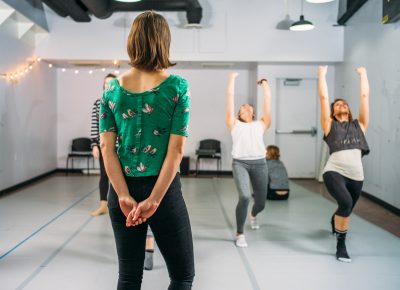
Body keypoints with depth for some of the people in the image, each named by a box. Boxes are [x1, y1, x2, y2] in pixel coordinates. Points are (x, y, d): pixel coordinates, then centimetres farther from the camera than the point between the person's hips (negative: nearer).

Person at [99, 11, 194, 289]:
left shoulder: (112, 88, 2)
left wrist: (124, 196, -6)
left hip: (122, 189, 4)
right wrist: (154, 200, -12)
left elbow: (106, 147, -3)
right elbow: (176, 149, -13)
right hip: (163, 188, -4)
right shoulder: (177, 86, -7)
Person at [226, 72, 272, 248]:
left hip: (259, 164, 3)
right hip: (240, 163, -2)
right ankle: (240, 234, -5)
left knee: (261, 203, 10)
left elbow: (267, 100, 17)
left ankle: (253, 215, 48)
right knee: (244, 197, -23)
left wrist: (264, 83, 25)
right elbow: (230, 97, 12)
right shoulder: (235, 124, 13)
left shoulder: (261, 124, 17)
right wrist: (232, 79, 18)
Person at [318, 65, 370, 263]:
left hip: (356, 176, 4)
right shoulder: (330, 125, 11)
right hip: (334, 172, -4)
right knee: (345, 203, -28)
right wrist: (322, 74, 16)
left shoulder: (359, 125, 17)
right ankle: (341, 244, -7)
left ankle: (335, 221, 57)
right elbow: (323, 97, 9)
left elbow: (365, 96, 19)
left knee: (346, 210, 18)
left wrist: (363, 74, 26)